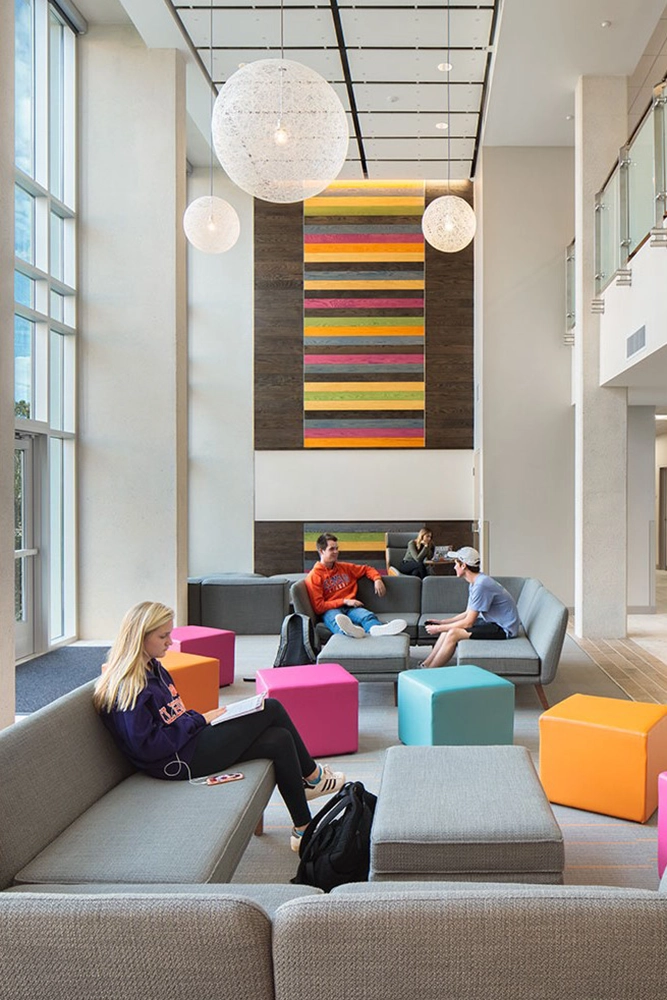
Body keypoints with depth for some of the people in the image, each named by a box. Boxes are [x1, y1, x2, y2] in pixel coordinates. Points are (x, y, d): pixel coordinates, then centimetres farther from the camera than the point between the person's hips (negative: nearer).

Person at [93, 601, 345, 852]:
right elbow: (146, 746, -23)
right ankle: (313, 776, 12)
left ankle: (304, 831, 9)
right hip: (181, 760, -10)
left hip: (192, 740, 10)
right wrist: (199, 720, -17)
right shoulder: (128, 687, -20)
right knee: (271, 709, -9)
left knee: (280, 740, -3)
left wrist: (200, 718, 3)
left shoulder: (153, 668, 11)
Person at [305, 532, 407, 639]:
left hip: (351, 608, 4)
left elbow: (366, 569, 35)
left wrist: (377, 580, 13)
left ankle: (377, 629, -70)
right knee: (336, 618, -43)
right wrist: (344, 601, -9)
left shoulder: (344, 568, 21)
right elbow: (318, 607, -3)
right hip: (331, 610, -4)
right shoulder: (314, 576, 4)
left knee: (367, 615, -34)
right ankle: (351, 630, -79)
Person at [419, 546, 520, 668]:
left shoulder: (481, 585, -23)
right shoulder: (475, 582, 8)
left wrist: (439, 628, -13)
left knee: (453, 633, -20)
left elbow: (468, 622, -21)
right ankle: (425, 665, 7)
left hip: (503, 629, -10)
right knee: (448, 628, 4)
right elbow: (468, 613, 15)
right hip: (492, 622, 10)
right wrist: (441, 622, 9)